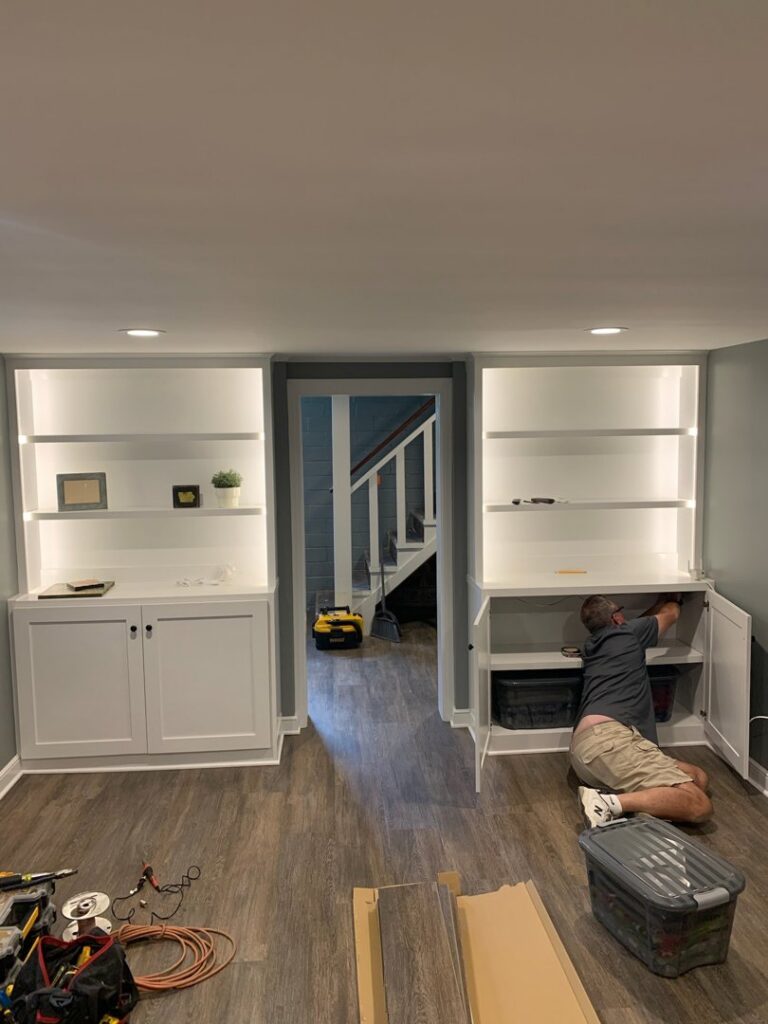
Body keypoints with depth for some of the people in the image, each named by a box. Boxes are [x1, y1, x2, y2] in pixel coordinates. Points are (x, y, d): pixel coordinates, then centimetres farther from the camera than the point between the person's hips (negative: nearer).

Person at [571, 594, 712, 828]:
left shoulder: (592, 645, 31)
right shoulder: (627, 633, 11)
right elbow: (670, 614, 33)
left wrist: (661, 601, 63)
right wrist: (672, 599, 56)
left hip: (582, 749, 9)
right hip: (607, 737, -9)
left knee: (698, 778, 7)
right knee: (699, 805, -15)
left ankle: (611, 799, -10)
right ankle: (612, 804, -26)